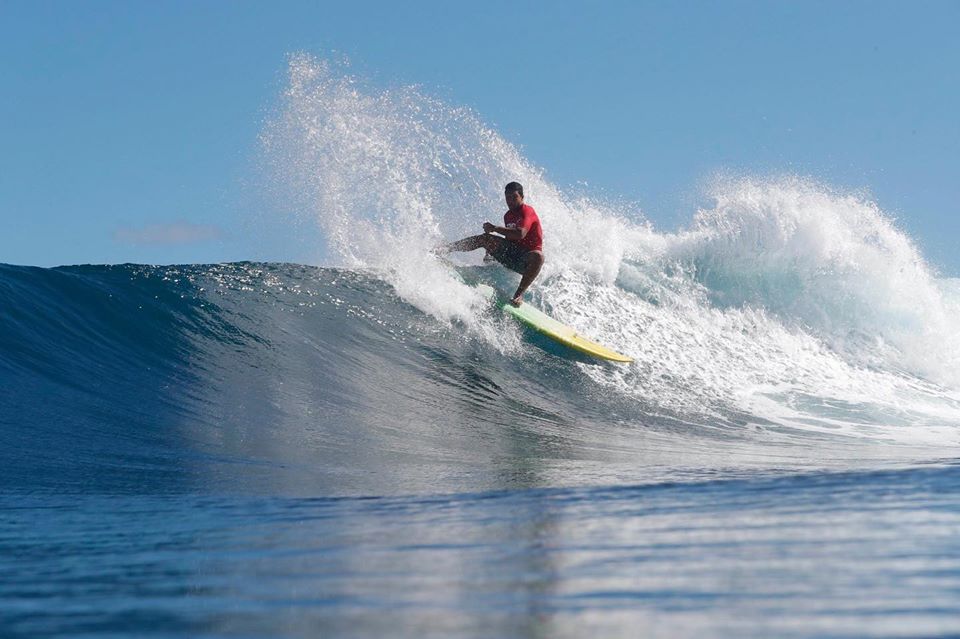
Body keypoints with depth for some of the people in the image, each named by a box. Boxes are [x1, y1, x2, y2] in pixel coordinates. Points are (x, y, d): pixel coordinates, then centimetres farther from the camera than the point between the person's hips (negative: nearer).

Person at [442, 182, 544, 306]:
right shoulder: (508, 216, 11)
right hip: (511, 257, 7)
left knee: (538, 256, -42)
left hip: (526, 260, -7)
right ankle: (446, 249, -11)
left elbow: (520, 234, -29)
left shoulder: (527, 211, -13)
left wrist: (494, 228, -21)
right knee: (484, 238, -6)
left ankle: (519, 294, -46)